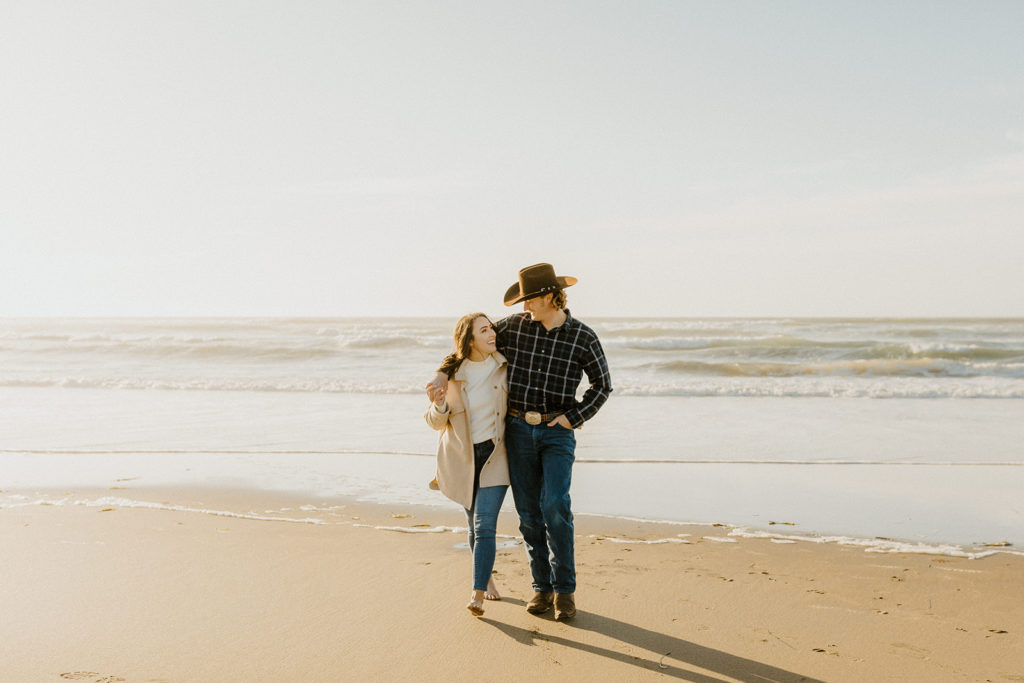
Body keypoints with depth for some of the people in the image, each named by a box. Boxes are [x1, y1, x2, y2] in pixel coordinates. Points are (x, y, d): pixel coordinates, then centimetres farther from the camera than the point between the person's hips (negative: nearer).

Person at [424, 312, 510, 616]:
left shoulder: (503, 364, -6)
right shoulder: (450, 374, -10)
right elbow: (436, 422, -2)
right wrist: (439, 407, -23)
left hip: (494, 455, 0)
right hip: (462, 457, 1)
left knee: (484, 525, -12)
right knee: (475, 524, 13)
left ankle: (477, 594, -8)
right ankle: (487, 577, 37)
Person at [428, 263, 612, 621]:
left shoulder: (583, 337, -5)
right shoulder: (514, 325, 1)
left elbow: (602, 385, 4)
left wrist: (573, 417, -8)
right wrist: (444, 373, -5)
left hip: (557, 432, -2)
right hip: (518, 430, 3)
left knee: (555, 506, -18)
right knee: (529, 512, 3)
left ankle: (564, 589, -3)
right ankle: (542, 588, 16)